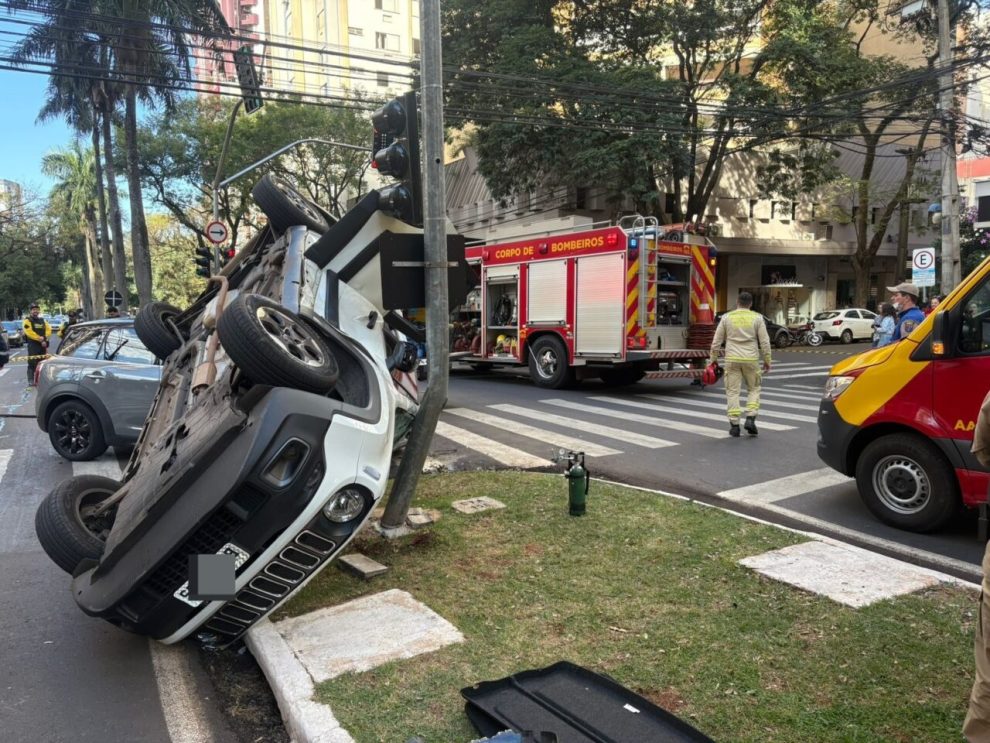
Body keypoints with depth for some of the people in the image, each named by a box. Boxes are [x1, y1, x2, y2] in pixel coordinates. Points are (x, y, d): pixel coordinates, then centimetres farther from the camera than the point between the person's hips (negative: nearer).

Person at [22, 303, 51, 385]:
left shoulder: (43, 320, 16)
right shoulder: (27, 320, -2)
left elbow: (48, 330, 7)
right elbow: (29, 332, -14)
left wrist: (44, 338, -10)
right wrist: (39, 339, -17)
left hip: (43, 344, 6)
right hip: (32, 345, -6)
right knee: (32, 363, -11)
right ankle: (31, 380, -11)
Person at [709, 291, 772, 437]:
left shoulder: (727, 317, 2)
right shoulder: (757, 318, 0)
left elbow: (717, 341, 3)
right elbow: (765, 342, -1)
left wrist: (713, 358, 12)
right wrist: (767, 360, 7)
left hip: (732, 359, 0)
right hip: (751, 359, 0)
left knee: (733, 391, 5)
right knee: (753, 389, 16)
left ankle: (734, 425, 3)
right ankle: (750, 419, 2)